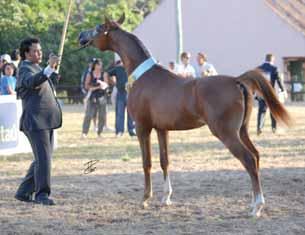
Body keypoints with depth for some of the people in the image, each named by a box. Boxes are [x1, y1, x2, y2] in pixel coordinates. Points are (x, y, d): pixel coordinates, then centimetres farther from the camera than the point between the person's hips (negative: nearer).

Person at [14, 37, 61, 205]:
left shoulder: (37, 69, 22)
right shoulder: (25, 69, -10)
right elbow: (32, 81, -35)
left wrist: (54, 71, 24)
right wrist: (49, 68, -46)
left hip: (46, 122, 10)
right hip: (35, 122, -10)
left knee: (42, 159, 13)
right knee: (43, 159, -15)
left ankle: (24, 192, 19)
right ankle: (42, 194, -12)